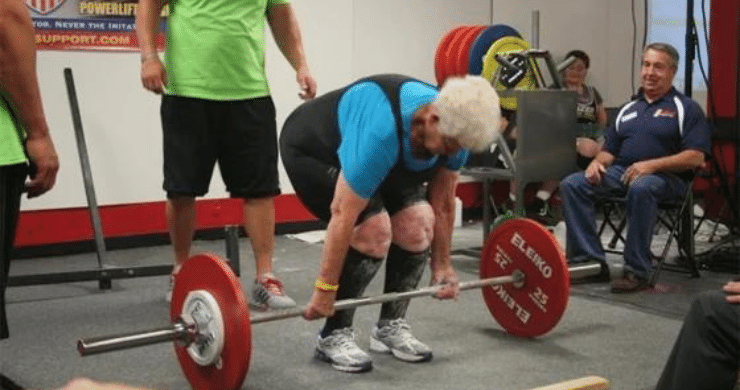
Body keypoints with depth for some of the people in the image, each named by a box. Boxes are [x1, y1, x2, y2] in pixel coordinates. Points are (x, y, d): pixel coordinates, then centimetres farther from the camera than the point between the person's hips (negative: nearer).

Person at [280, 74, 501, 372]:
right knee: (373, 230, -24)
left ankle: (390, 326, 5)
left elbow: (443, 203, -6)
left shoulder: (454, 128, -20)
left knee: (418, 222, -12)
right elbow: (344, 213, -37)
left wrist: (442, 265, 0)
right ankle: (333, 336, -9)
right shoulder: (381, 132, -42)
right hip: (312, 150, -7)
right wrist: (325, 289, -31)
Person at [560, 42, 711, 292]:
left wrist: (652, 164, -20)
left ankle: (637, 271, -32)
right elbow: (609, 150, 22)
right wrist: (597, 161, -3)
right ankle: (590, 260, -18)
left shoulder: (686, 108, 4)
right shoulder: (628, 109, 22)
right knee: (572, 184, -18)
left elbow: (695, 157, -7)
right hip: (621, 172, 6)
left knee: (641, 188, -41)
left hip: (665, 177, -6)